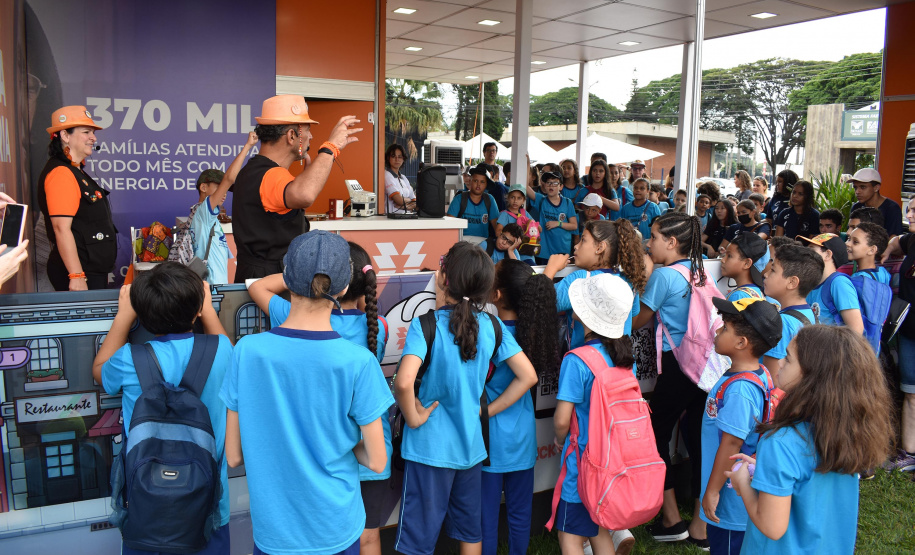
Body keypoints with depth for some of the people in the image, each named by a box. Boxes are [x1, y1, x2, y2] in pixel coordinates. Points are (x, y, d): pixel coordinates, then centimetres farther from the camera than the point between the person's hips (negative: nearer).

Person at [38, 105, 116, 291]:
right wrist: (77, 277, -25)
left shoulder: (76, 172, 17)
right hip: (80, 274, -10)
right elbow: (62, 228, -21)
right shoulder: (61, 173, -13)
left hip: (93, 271, 10)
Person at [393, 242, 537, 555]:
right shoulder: (492, 326, -4)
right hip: (471, 444, 5)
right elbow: (527, 377, -2)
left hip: (430, 447, -4)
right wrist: (487, 411, 3)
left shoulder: (426, 325, -18)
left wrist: (414, 418, -15)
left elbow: (403, 382, -33)